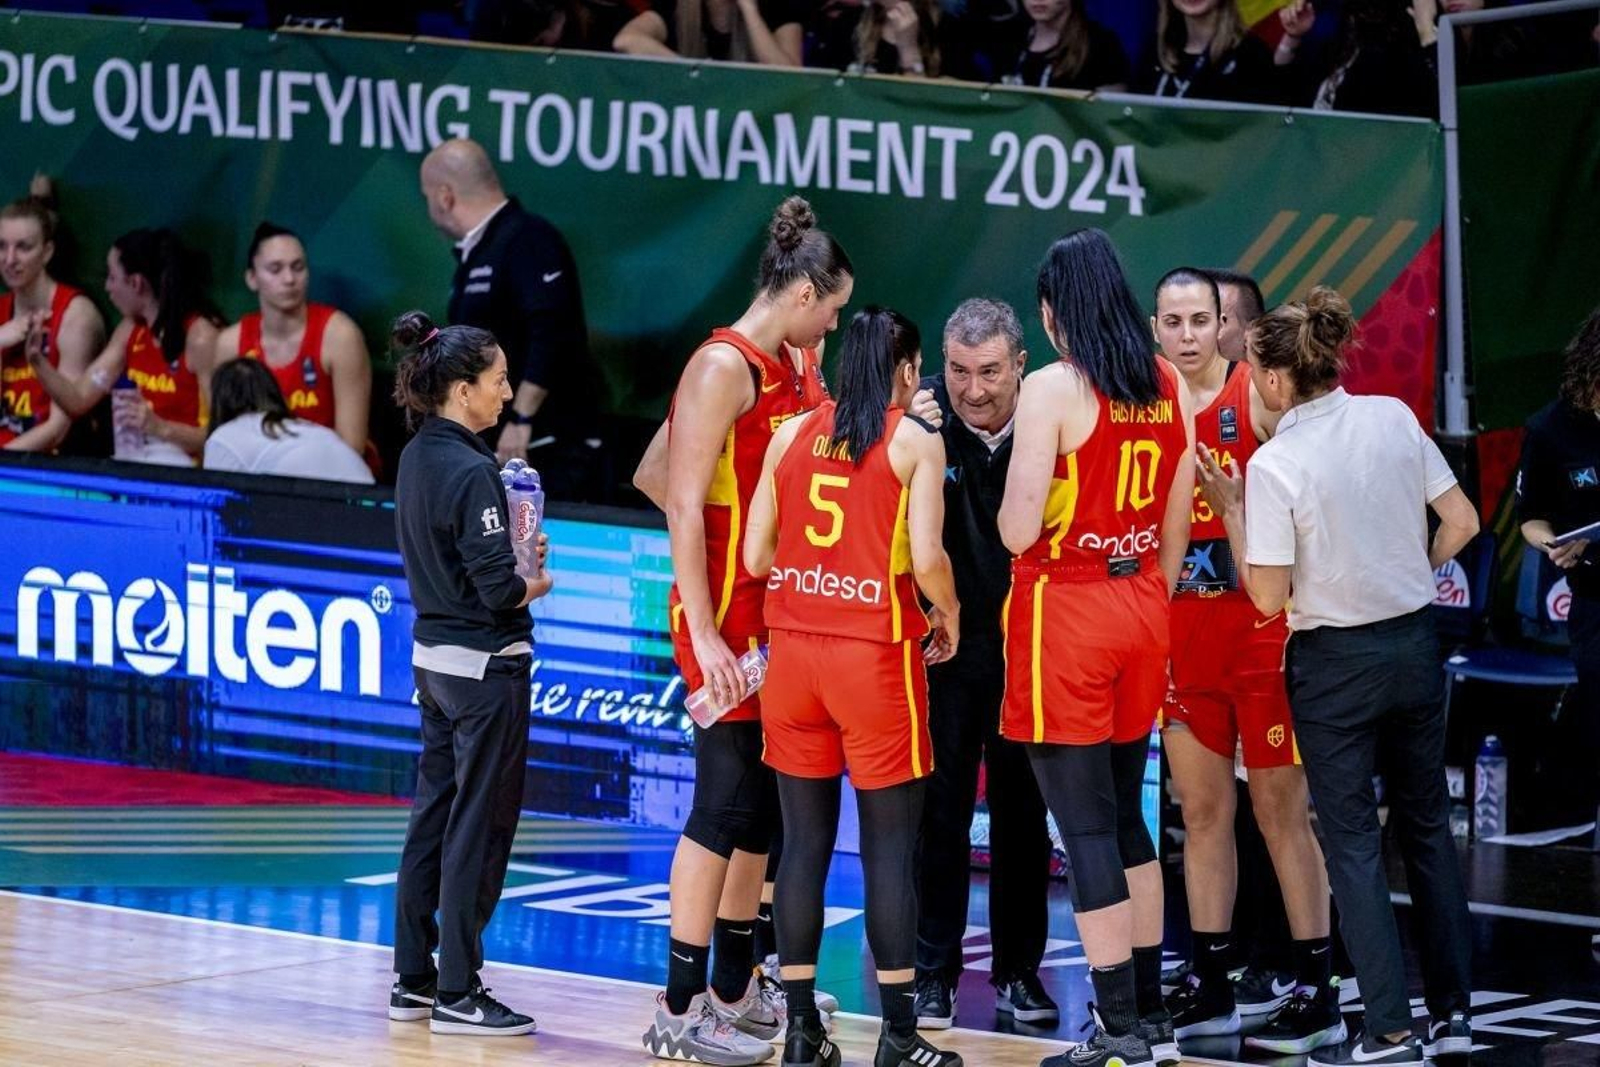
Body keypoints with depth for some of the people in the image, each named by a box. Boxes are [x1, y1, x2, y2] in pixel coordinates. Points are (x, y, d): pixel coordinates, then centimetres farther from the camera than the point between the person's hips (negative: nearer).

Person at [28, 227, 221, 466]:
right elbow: (78, 399, 9)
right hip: (132, 462, 7)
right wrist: (37, 360, -4)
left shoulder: (199, 337, -14)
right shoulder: (130, 330, 12)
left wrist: (161, 427, -29)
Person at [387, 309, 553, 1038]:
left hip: (435, 658, 9)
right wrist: (537, 583, -2)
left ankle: (414, 978, 21)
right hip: (485, 664, -9)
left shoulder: (418, 459, 6)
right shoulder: (471, 471, -20)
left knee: (434, 819, 15)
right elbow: (500, 590, -21)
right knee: (479, 831, -1)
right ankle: (457, 994, 3)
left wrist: (518, 554, 4)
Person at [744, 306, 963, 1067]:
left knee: (804, 841, 8)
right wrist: (948, 621, 7)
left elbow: (757, 556, 5)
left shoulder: (791, 435, 7)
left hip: (794, 648, 4)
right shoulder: (916, 442, -4)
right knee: (890, 847, 2)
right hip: (876, 653, -4)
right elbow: (926, 560, -12)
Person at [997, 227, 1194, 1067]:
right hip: (1141, 611, 7)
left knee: (1085, 827, -2)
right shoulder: (1169, 389, 5)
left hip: (1064, 613, -7)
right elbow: (1176, 530, 11)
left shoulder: (1053, 390, -14)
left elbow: (1019, 530, -17)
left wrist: (1014, 501, 5)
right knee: (1125, 817, 17)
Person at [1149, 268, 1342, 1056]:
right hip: (1182, 630, 5)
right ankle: (1209, 985, 17)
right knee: (1202, 810, 10)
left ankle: (1316, 992, 3)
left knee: (1281, 810, -1)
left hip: (1261, 630, -5)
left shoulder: (1259, 397, -8)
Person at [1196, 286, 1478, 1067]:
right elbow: (1461, 522, 3)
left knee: (1353, 840, 3)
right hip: (1414, 646, 5)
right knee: (1426, 824, 15)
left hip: (1335, 663, -5)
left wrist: (1230, 510, -6)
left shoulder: (1277, 463, -18)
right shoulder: (1394, 418, -4)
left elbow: (1269, 597, -15)